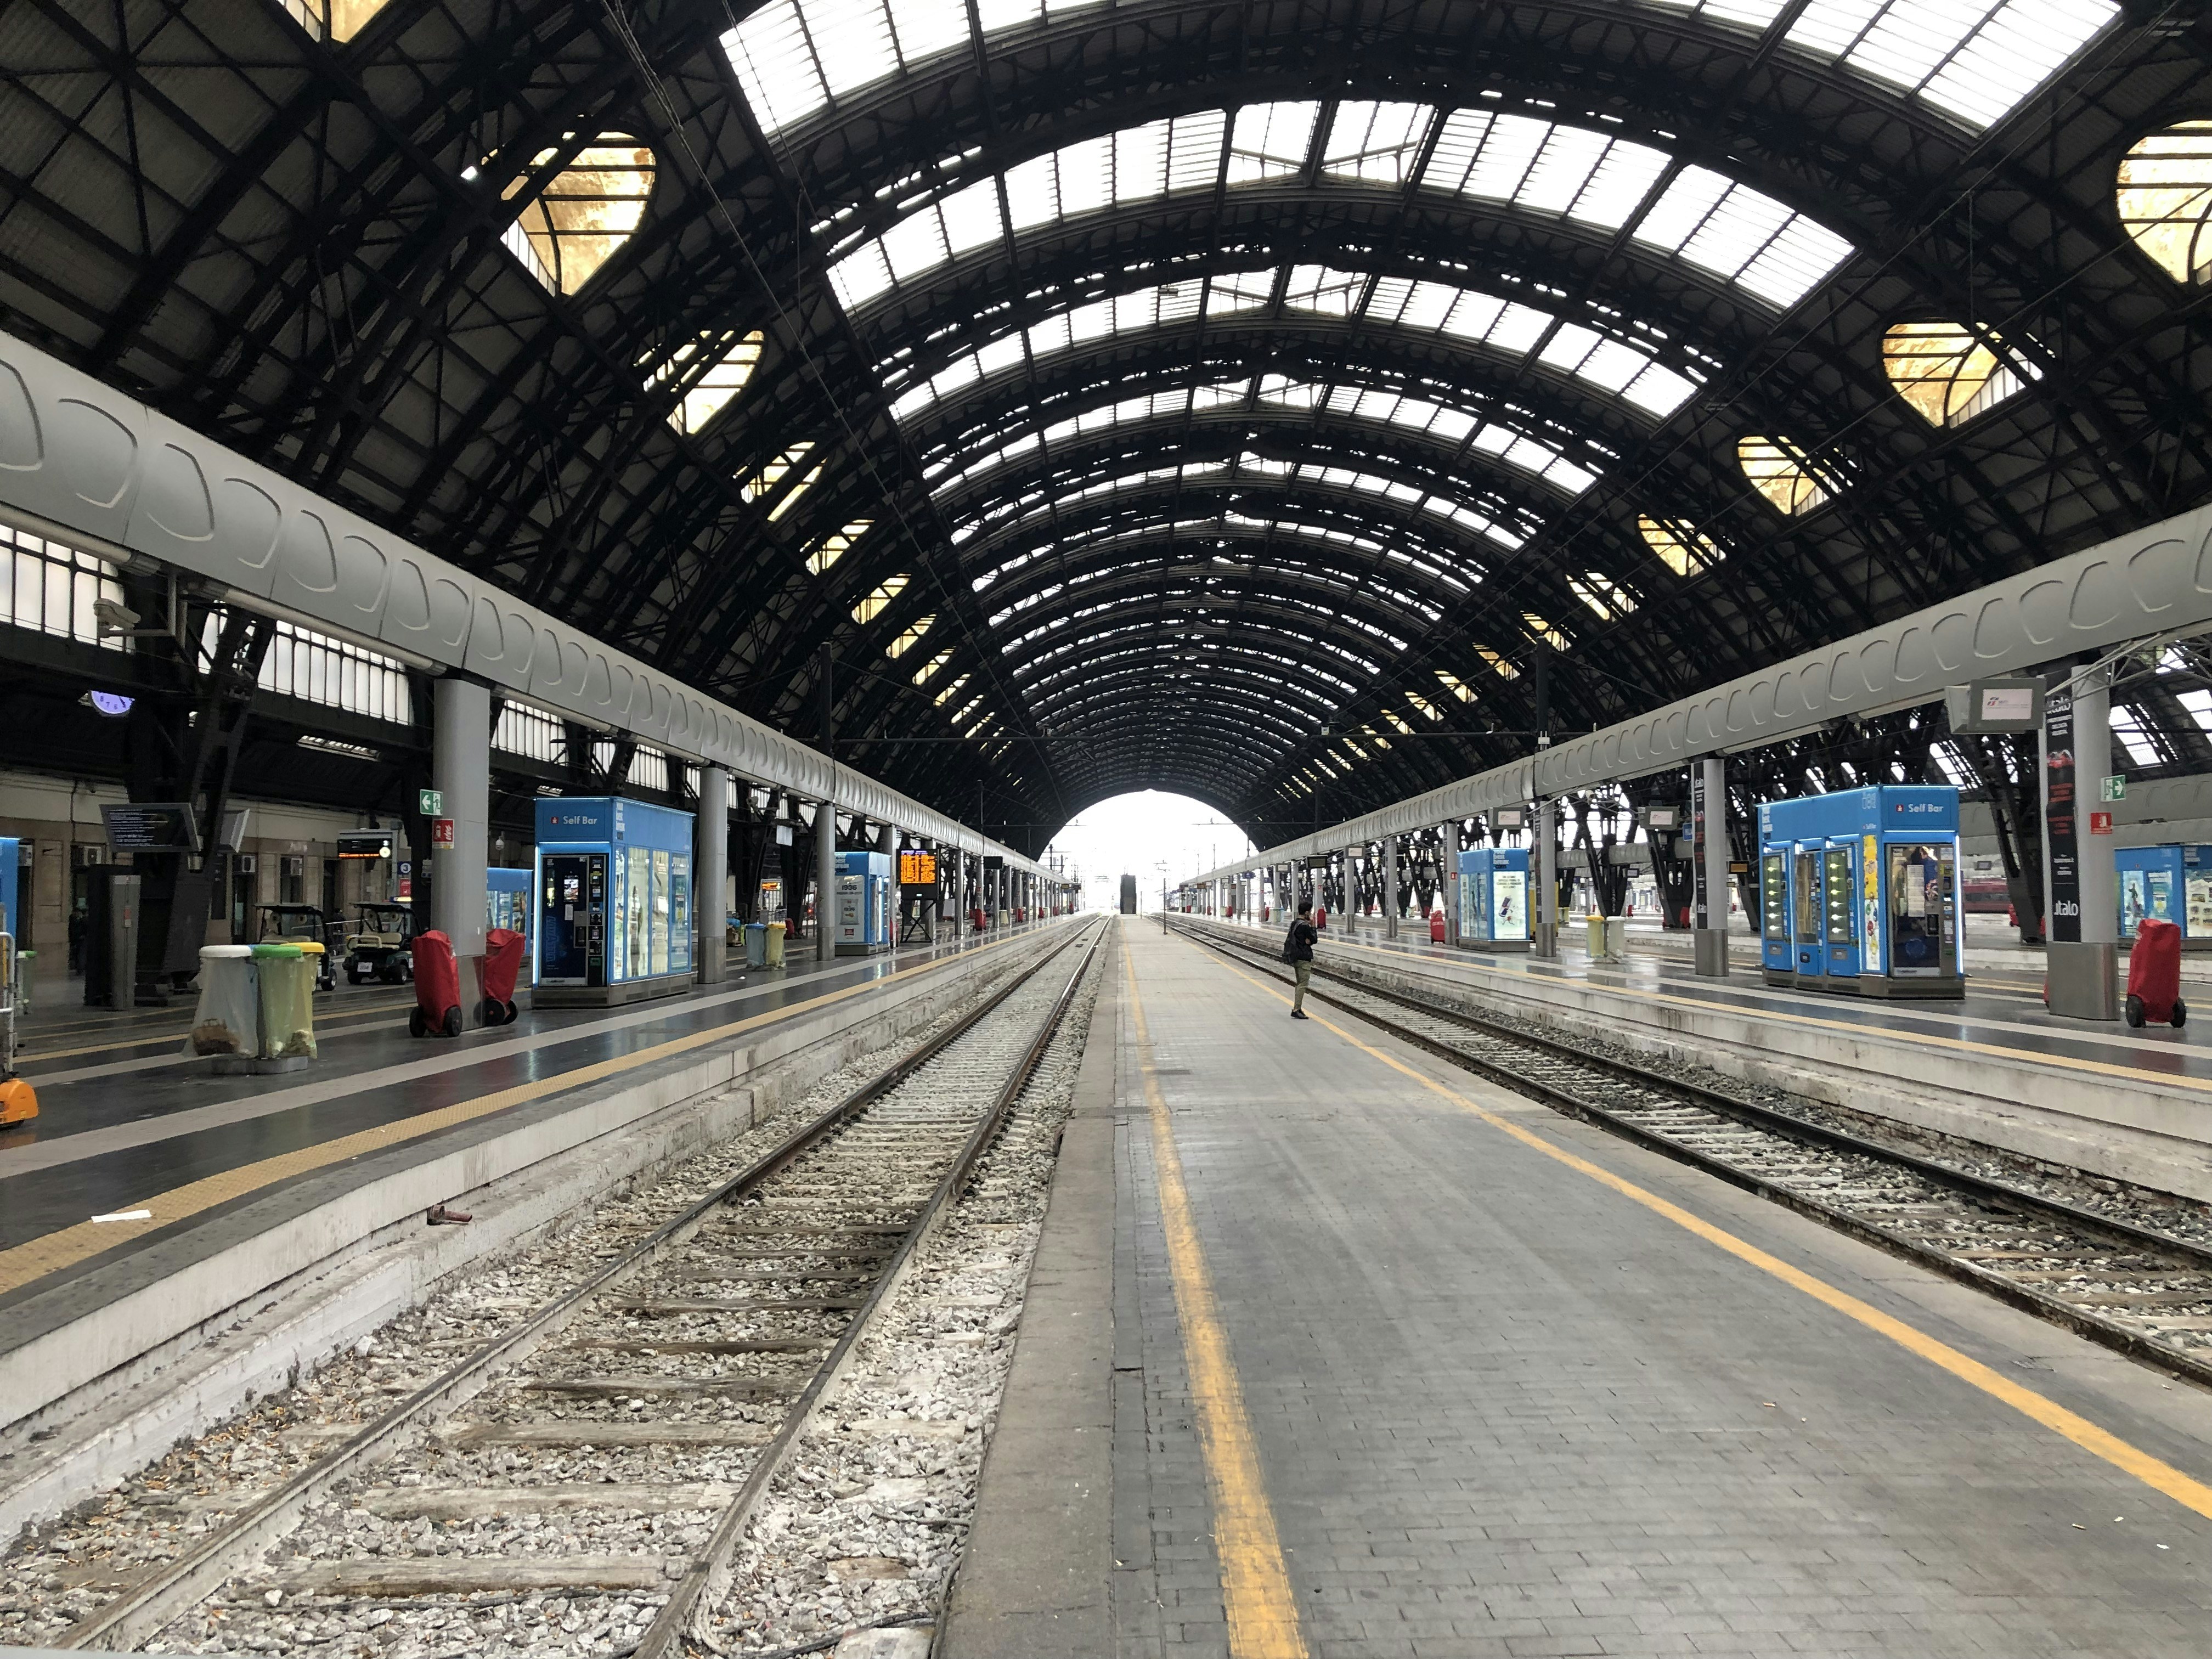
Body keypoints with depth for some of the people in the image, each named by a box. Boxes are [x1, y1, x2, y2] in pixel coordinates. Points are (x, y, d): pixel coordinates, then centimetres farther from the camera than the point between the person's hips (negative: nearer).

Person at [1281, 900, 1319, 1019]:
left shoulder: (1294, 923, 11)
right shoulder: (1304, 926, -18)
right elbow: (1314, 939, -8)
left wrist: (1307, 940, -6)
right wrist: (1313, 926, -2)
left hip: (1295, 958, 10)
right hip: (1304, 959, -10)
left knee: (1300, 983, 16)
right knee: (1303, 984, -9)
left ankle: (1298, 1008, 19)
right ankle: (1296, 1010, -14)